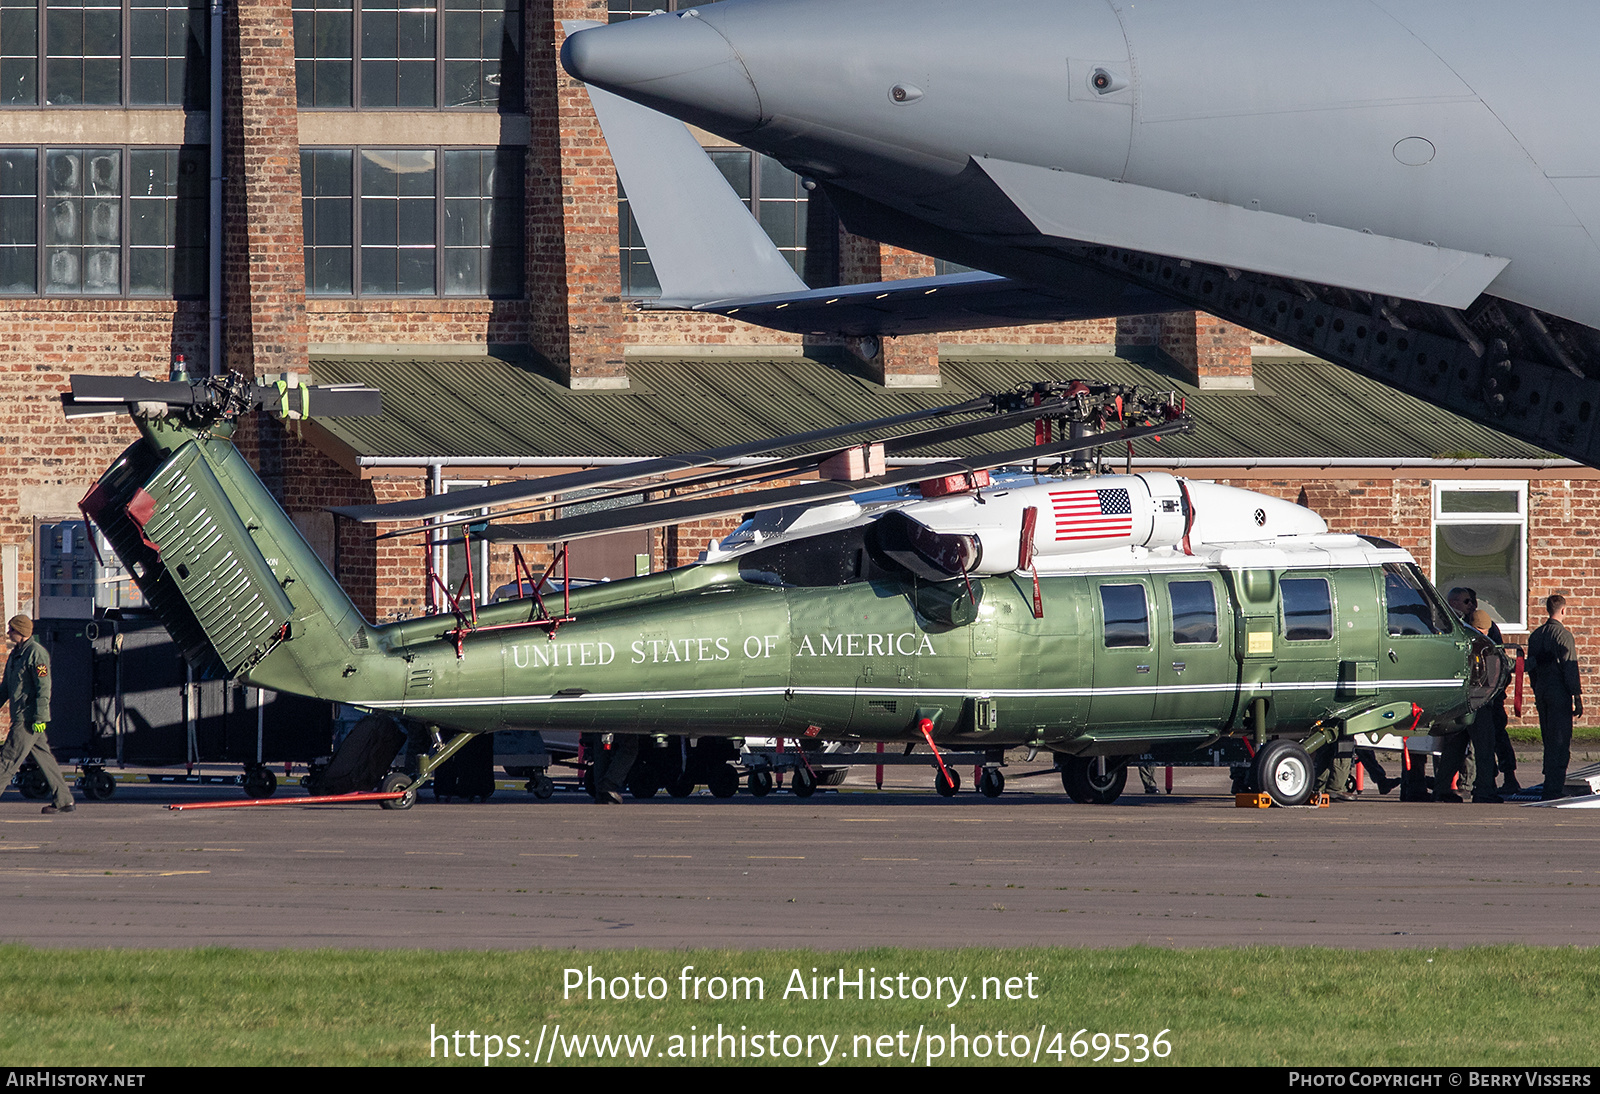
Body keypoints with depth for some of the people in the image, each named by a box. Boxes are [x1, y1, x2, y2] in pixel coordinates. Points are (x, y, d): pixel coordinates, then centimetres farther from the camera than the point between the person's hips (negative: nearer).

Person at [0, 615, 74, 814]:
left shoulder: (36, 653, -13)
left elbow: (44, 688, -18)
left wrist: (39, 718, -21)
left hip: (29, 720, -10)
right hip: (20, 717, 10)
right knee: (44, 759, 10)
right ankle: (64, 800, 13)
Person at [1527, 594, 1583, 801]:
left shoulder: (1535, 636, 10)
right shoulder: (1563, 635, -12)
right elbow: (1570, 668, -15)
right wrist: (1578, 698, -11)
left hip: (1541, 692, 7)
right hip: (1559, 693, -7)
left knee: (1549, 743, 15)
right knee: (1560, 743, -5)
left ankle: (1554, 784, 19)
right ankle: (1554, 789, -9)